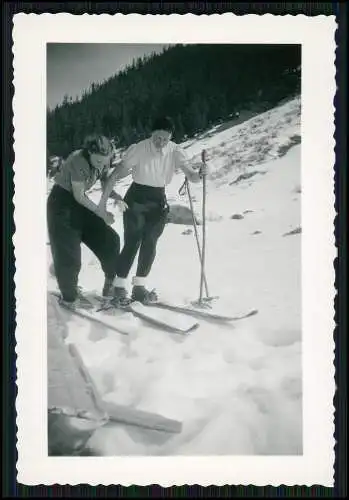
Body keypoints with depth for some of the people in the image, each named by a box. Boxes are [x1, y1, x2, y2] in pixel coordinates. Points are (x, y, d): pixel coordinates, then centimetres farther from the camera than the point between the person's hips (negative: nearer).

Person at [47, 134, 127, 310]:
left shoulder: (104, 161, -9)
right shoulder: (78, 161, -29)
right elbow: (79, 196, -25)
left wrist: (118, 198, -20)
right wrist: (102, 213, -22)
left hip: (79, 202, 7)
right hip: (62, 202, -7)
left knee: (109, 239, 3)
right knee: (68, 251, -7)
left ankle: (112, 283, 17)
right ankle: (69, 297, 8)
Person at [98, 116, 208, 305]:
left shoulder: (175, 151, -7)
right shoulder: (139, 149, -16)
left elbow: (191, 176, -15)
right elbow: (115, 175, -13)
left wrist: (199, 173, -39)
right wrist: (103, 201, -17)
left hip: (158, 201, 3)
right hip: (136, 199, -3)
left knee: (150, 242, -2)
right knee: (132, 243, -9)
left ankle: (139, 286, 9)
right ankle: (118, 286, 1)